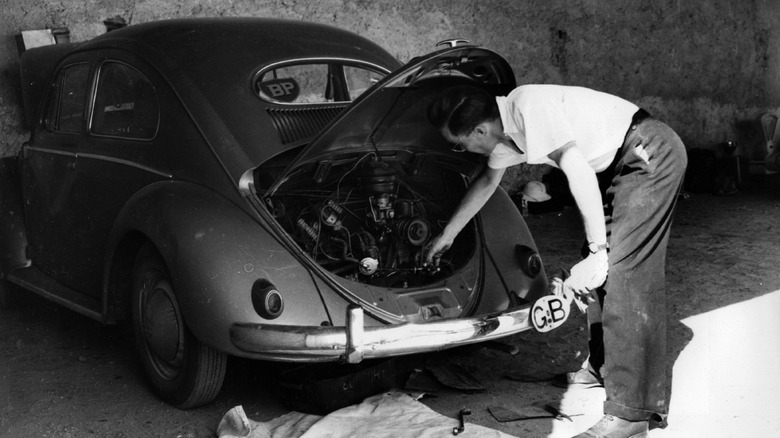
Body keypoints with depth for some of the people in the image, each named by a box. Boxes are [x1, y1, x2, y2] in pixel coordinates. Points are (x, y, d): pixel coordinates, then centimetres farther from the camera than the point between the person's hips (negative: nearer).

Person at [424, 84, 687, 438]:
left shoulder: (531, 107, -23)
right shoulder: (505, 129, 8)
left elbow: (579, 171, -26)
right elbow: (487, 181, 25)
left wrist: (597, 252, -23)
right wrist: (447, 235, 33)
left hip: (651, 153, -10)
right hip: (628, 162, 10)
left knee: (623, 274, -13)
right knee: (608, 271, 15)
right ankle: (604, 365, 30)